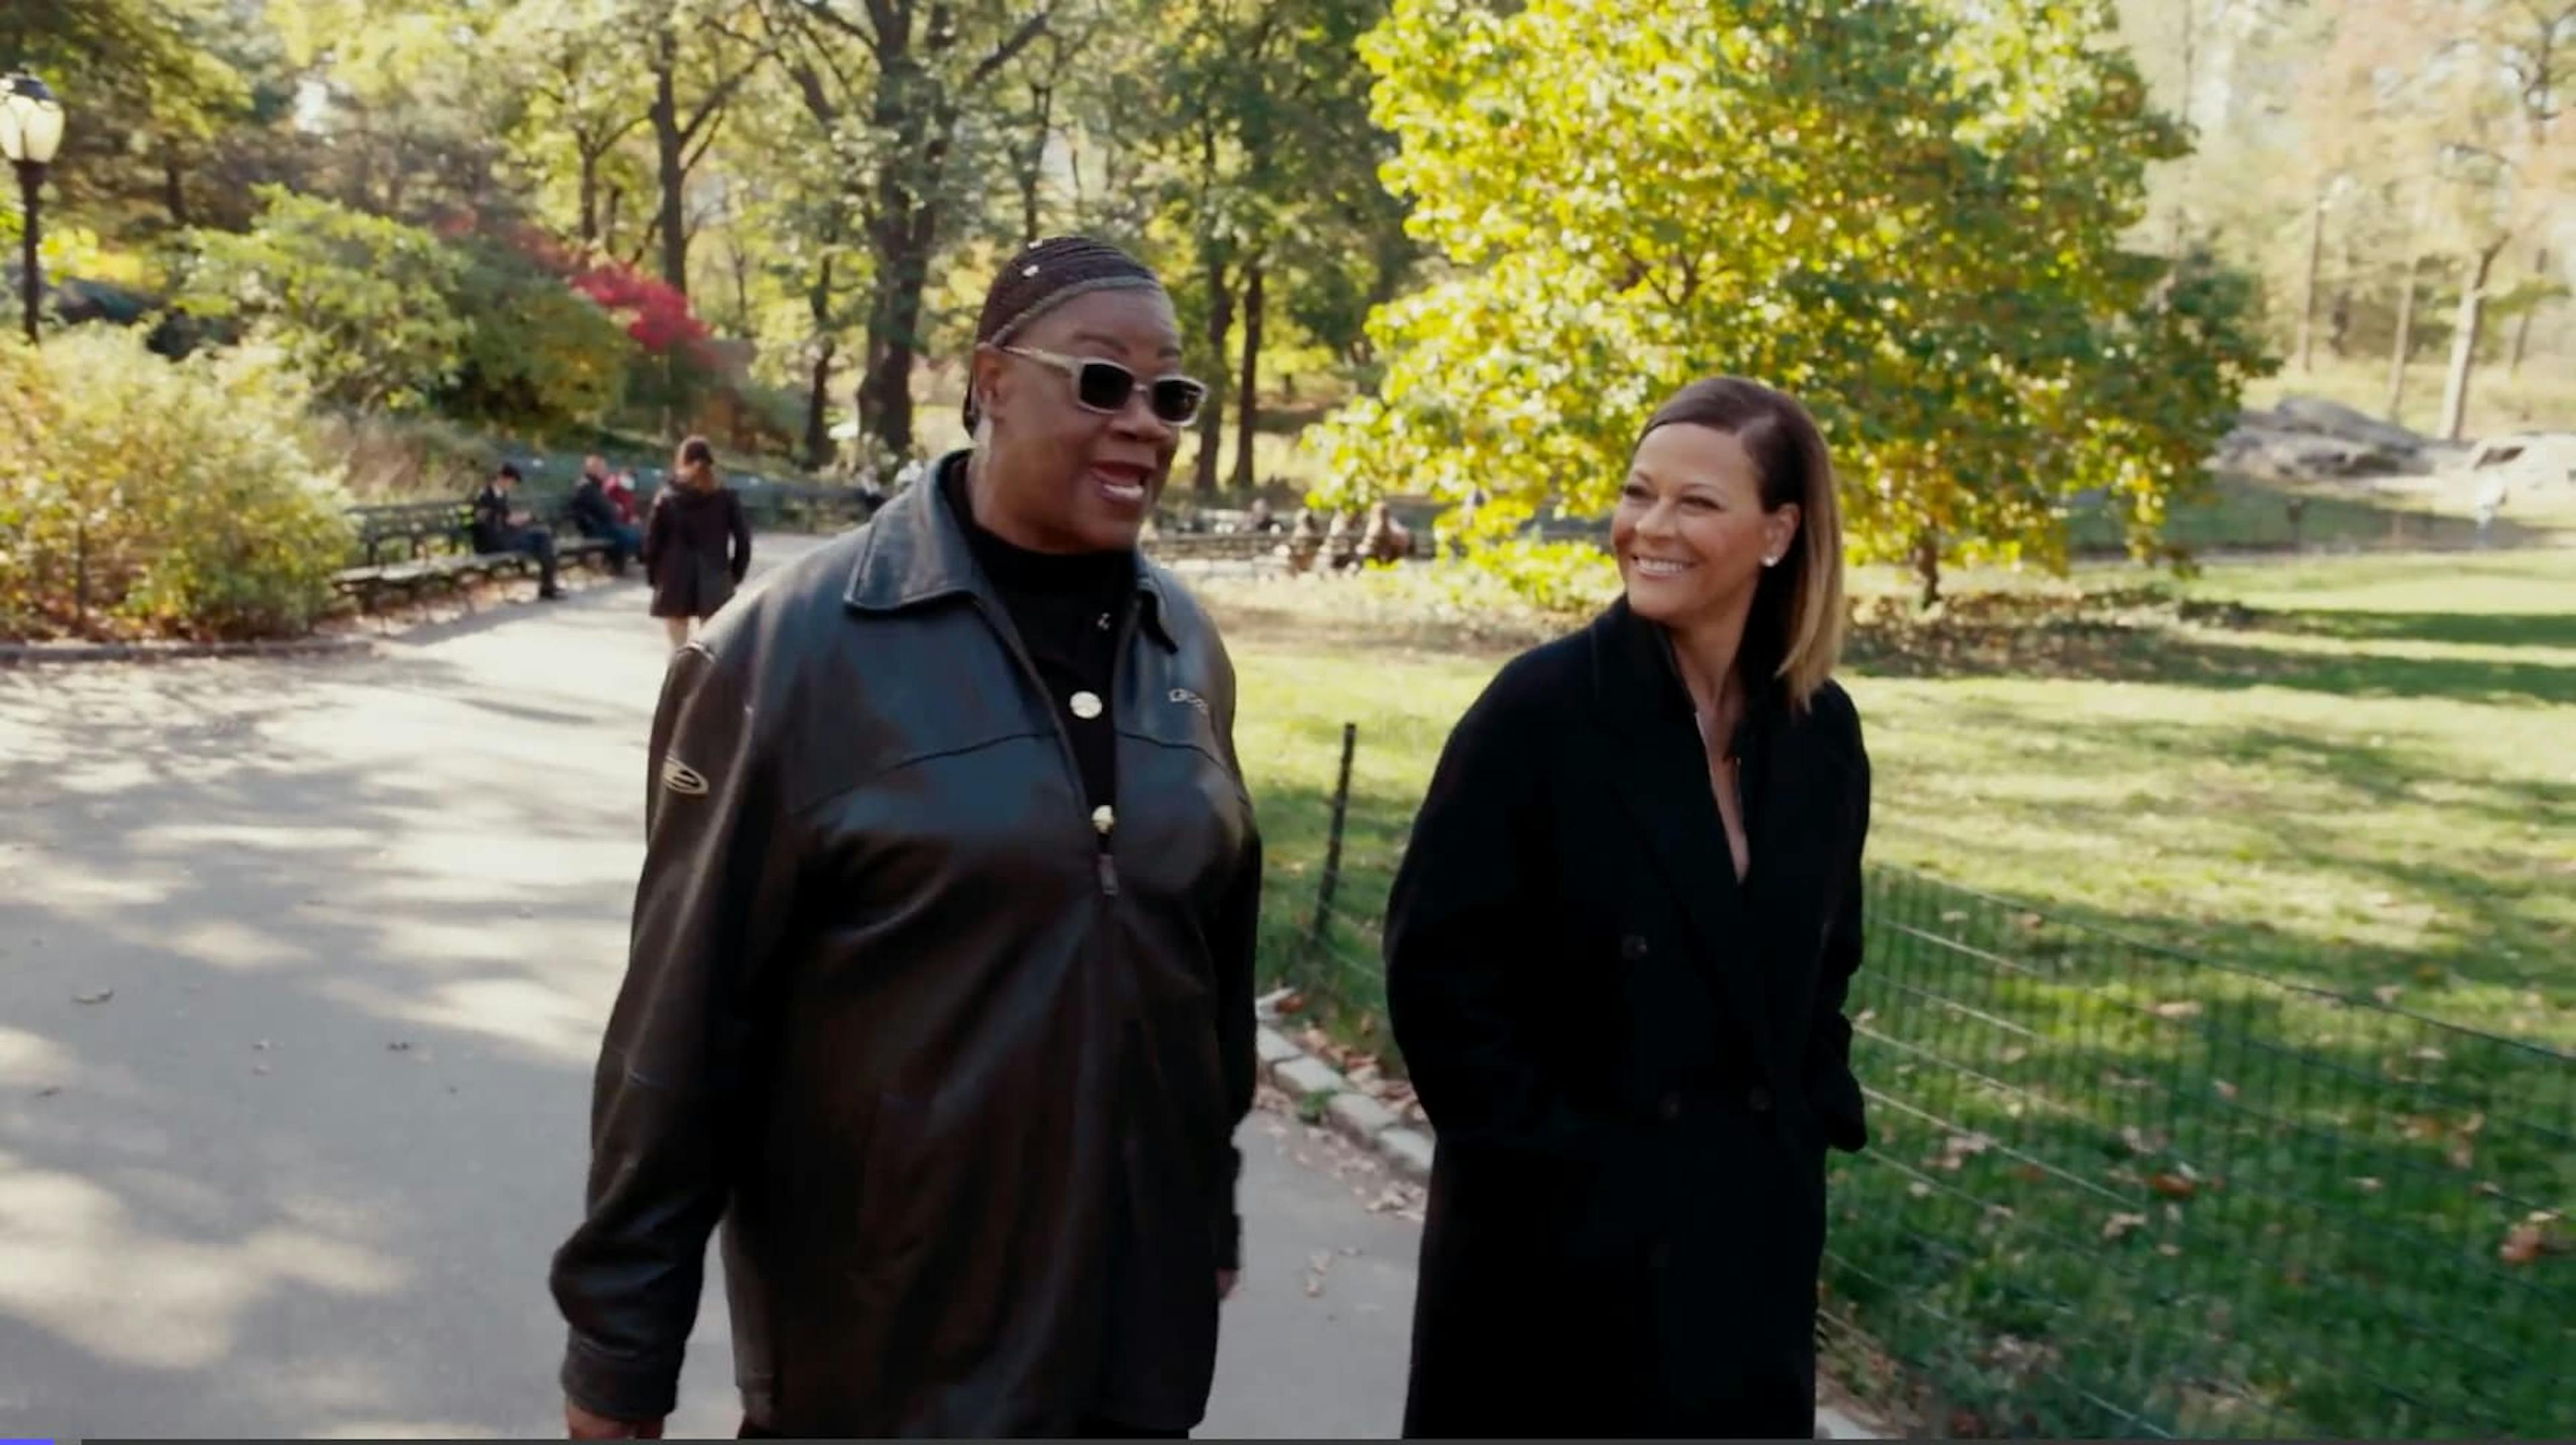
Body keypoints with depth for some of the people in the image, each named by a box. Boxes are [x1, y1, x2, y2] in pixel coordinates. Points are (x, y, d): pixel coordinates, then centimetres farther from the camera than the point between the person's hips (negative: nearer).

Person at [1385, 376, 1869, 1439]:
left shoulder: (1821, 730, 2)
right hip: (1558, 1221, -5)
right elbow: (1434, 960, -13)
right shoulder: (1541, 704, -14)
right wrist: (1533, 1146, -13)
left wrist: (1815, 1117, 7)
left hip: (1753, 1216, 5)